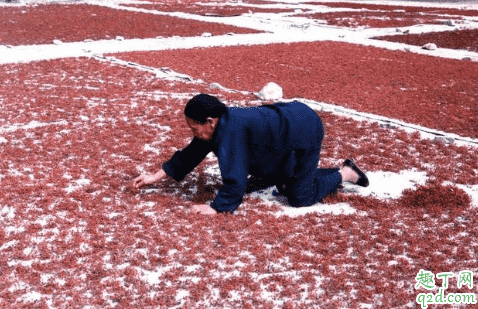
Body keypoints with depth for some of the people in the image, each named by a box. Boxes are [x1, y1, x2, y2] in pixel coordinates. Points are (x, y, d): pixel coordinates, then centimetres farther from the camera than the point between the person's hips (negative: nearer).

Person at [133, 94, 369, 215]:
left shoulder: (230, 131, -33)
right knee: (283, 185, 23)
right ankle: (339, 172, 30)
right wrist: (156, 177, 9)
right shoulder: (217, 123, -3)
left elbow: (235, 178, -32)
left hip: (305, 131, -10)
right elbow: (190, 155, 8)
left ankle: (345, 174, 13)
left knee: (299, 197, -5)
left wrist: (216, 208, -25)